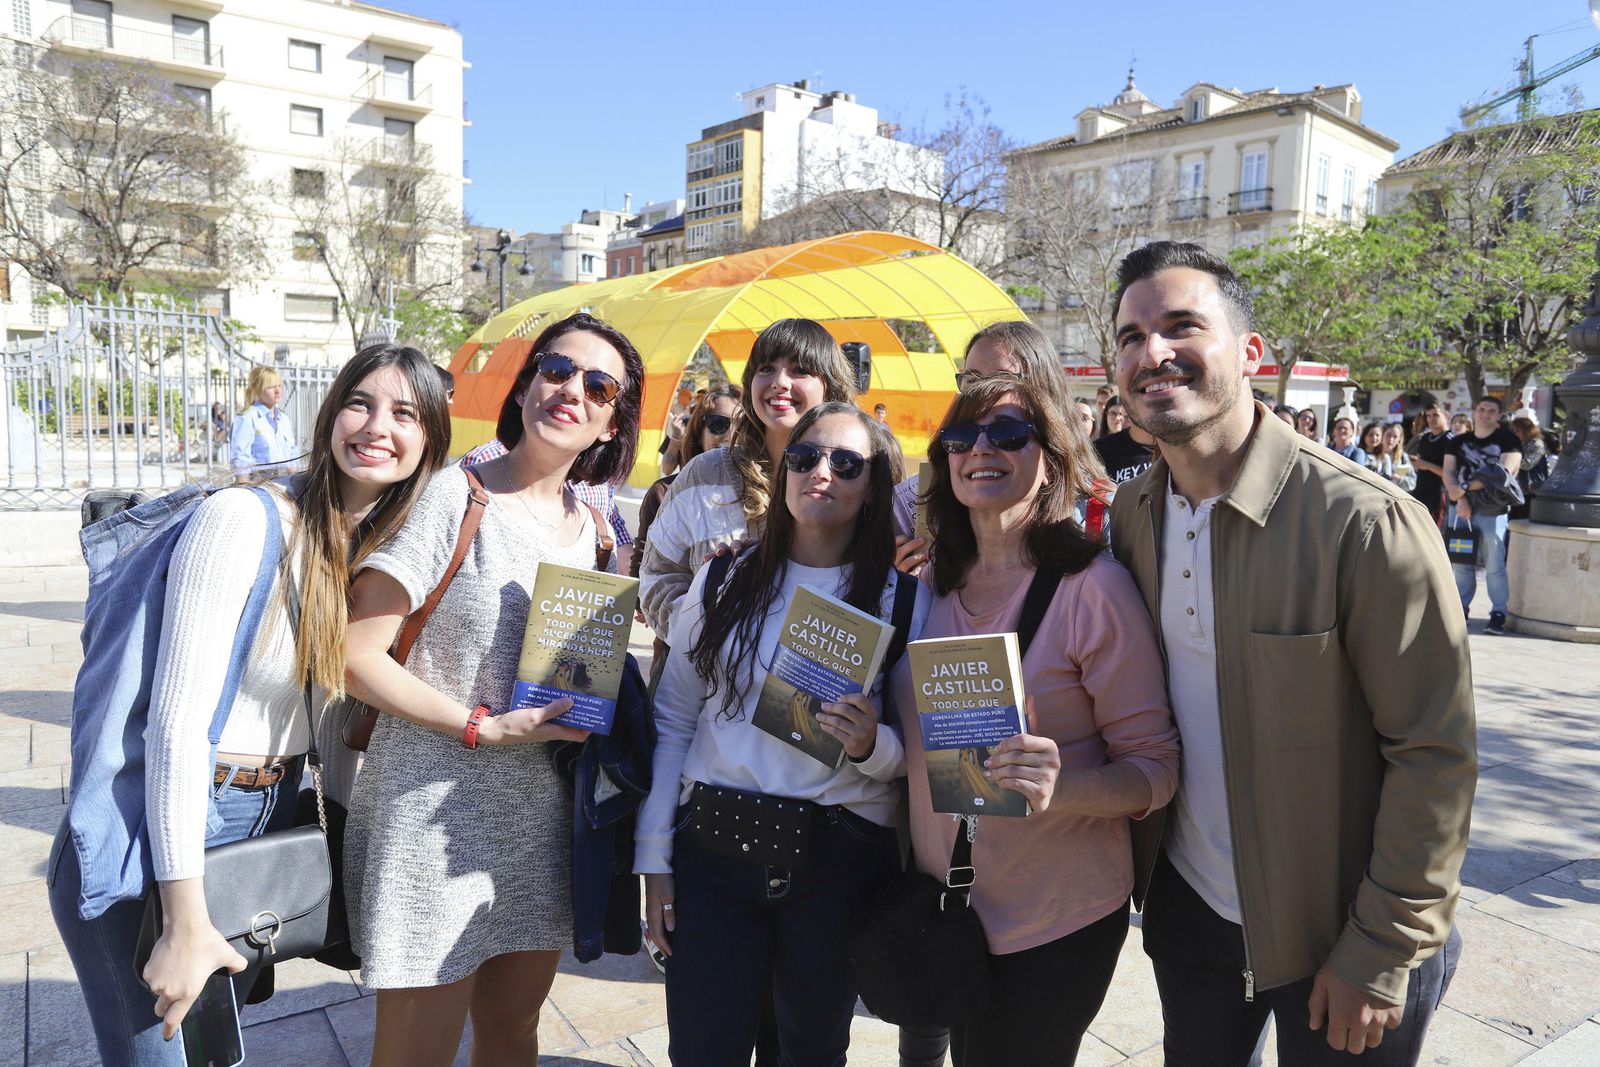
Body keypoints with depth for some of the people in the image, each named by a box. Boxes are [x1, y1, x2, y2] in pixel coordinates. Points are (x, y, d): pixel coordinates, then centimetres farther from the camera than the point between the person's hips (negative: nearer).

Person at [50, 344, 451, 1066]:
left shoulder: (386, 541, 0)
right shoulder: (244, 519, -21)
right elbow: (177, 719, -23)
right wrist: (187, 923, -22)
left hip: (272, 819, 7)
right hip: (161, 832, -6)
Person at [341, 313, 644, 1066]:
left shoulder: (586, 525, 7)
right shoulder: (453, 496, -13)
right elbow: (356, 655, -17)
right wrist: (486, 728, -20)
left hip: (541, 814, 6)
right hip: (437, 813, -5)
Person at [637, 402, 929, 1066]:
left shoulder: (904, 598, -1)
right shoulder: (724, 581, 3)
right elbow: (673, 721, 5)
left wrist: (872, 745, -20)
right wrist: (654, 859, 2)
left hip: (842, 862, 0)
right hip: (713, 854, 1)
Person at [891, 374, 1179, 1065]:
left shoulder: (1091, 586, -16)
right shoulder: (934, 587, 1)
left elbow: (1155, 767, -13)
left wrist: (1059, 786, -32)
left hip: (1055, 926, -5)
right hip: (941, 908, 5)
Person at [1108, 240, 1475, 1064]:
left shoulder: (1366, 522, -21)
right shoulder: (1129, 516, -4)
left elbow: (1434, 755, -18)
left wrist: (1382, 955, -14)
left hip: (1339, 935, -4)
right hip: (1187, 905, 5)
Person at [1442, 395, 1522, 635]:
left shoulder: (1508, 440, 1)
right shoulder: (1458, 442, 13)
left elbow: (1504, 473, -12)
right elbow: (1448, 472, 5)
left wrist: (1466, 487, -16)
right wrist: (1460, 499, -11)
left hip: (1492, 509, -4)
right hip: (1461, 507, 4)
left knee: (1494, 564, -5)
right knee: (1460, 561, 6)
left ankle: (1498, 614, 0)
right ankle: (1461, 608, 15)